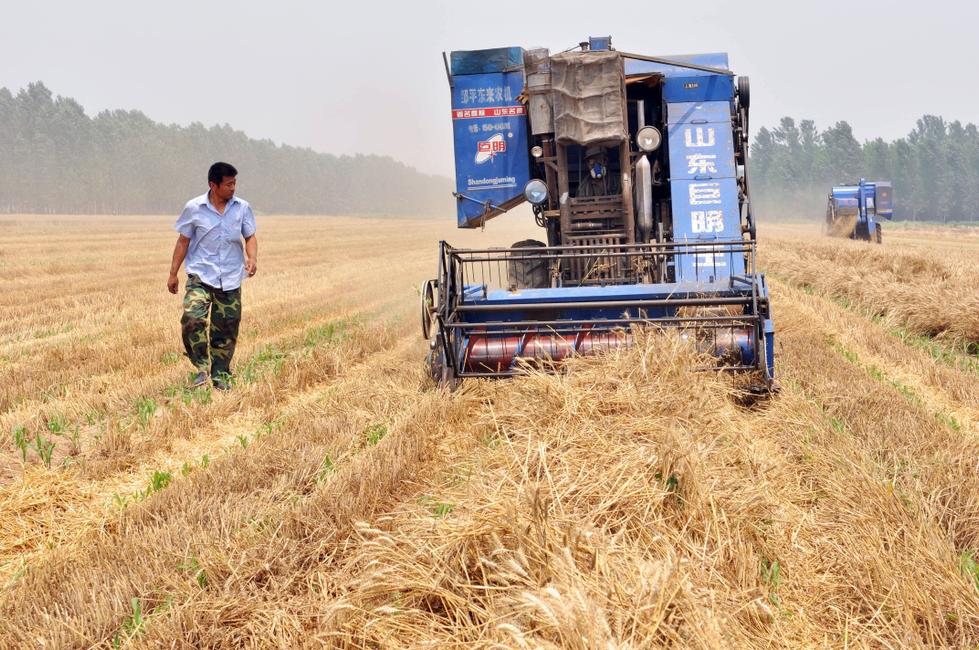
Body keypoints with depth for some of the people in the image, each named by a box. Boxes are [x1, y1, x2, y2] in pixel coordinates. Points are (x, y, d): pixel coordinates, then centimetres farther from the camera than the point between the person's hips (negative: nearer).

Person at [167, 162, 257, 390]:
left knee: (226, 328, 5)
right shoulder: (194, 208, -3)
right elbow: (183, 241, 5)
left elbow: (250, 237, 10)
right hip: (200, 275, -2)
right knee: (192, 318, -23)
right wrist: (173, 273, 6)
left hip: (230, 278, 2)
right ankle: (202, 367, -8)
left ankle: (220, 375, 20)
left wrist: (252, 258, -11)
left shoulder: (242, 208, 2)